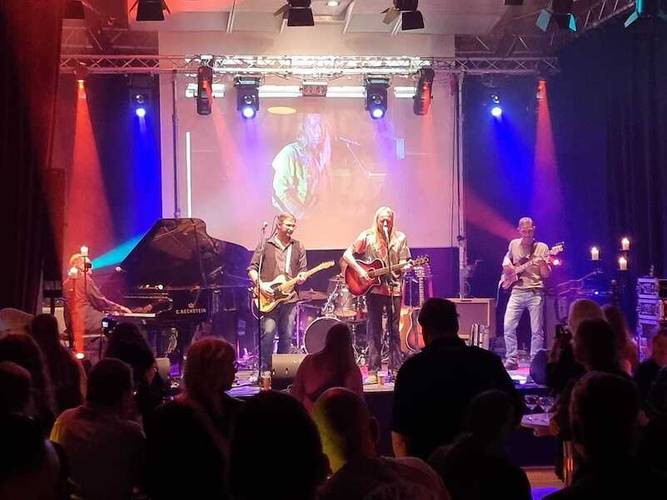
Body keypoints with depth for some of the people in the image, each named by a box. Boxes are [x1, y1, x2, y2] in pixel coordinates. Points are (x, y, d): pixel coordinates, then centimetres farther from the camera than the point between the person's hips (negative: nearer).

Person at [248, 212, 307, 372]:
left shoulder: (298, 247, 13)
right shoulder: (265, 245, 3)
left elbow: (303, 269, 13)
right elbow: (252, 268, 3)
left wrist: (301, 277, -9)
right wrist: (260, 285, -11)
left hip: (290, 297, 3)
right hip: (269, 298, -3)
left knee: (287, 337, 4)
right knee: (268, 332, -13)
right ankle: (264, 370, -4)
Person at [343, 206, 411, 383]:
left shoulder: (400, 238, 4)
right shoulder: (367, 236, -1)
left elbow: (402, 263, 5)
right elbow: (347, 255, -1)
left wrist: (405, 267, -18)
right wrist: (359, 270, -12)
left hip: (394, 288, 2)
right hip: (374, 288, -2)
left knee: (394, 329, 6)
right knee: (374, 329, 2)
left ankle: (396, 368, 13)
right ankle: (373, 371, 5)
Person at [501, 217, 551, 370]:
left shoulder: (542, 247, -1)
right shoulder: (514, 244, 8)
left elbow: (546, 275, -2)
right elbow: (507, 256, 29)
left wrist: (543, 264, -24)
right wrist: (506, 264, 7)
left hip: (535, 293, -2)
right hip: (517, 292, 2)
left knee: (536, 330, -3)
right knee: (508, 326, -6)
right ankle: (511, 360, 4)